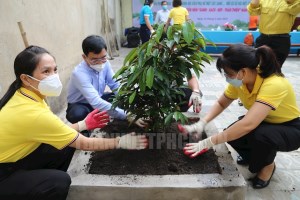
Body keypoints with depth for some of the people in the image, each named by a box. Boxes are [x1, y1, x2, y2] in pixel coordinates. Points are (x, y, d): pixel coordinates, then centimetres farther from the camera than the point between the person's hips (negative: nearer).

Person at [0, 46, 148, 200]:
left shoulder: (24, 94, -8)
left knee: (67, 143, -2)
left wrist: (84, 124, 0)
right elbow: (84, 144, -26)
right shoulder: (33, 113, -34)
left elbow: (51, 132, 1)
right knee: (60, 181, -24)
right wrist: (121, 142, -16)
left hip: (14, 157, 8)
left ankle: (46, 184, 17)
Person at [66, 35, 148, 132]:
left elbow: (115, 85, -5)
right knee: (78, 114, -40)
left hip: (97, 99, 5)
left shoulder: (105, 63, -15)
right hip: (80, 105, -5)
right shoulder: (80, 73, -34)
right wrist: (127, 116, -49)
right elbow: (96, 103, -44)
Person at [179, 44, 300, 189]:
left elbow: (247, 125, -47)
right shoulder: (240, 80, -17)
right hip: (262, 122, 6)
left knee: (259, 135, -35)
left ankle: (267, 165, 0)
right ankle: (256, 154, 15)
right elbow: (221, 103, -3)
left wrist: (209, 142, -41)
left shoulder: (274, 84, -38)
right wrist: (202, 123, -19)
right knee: (232, 134, -18)